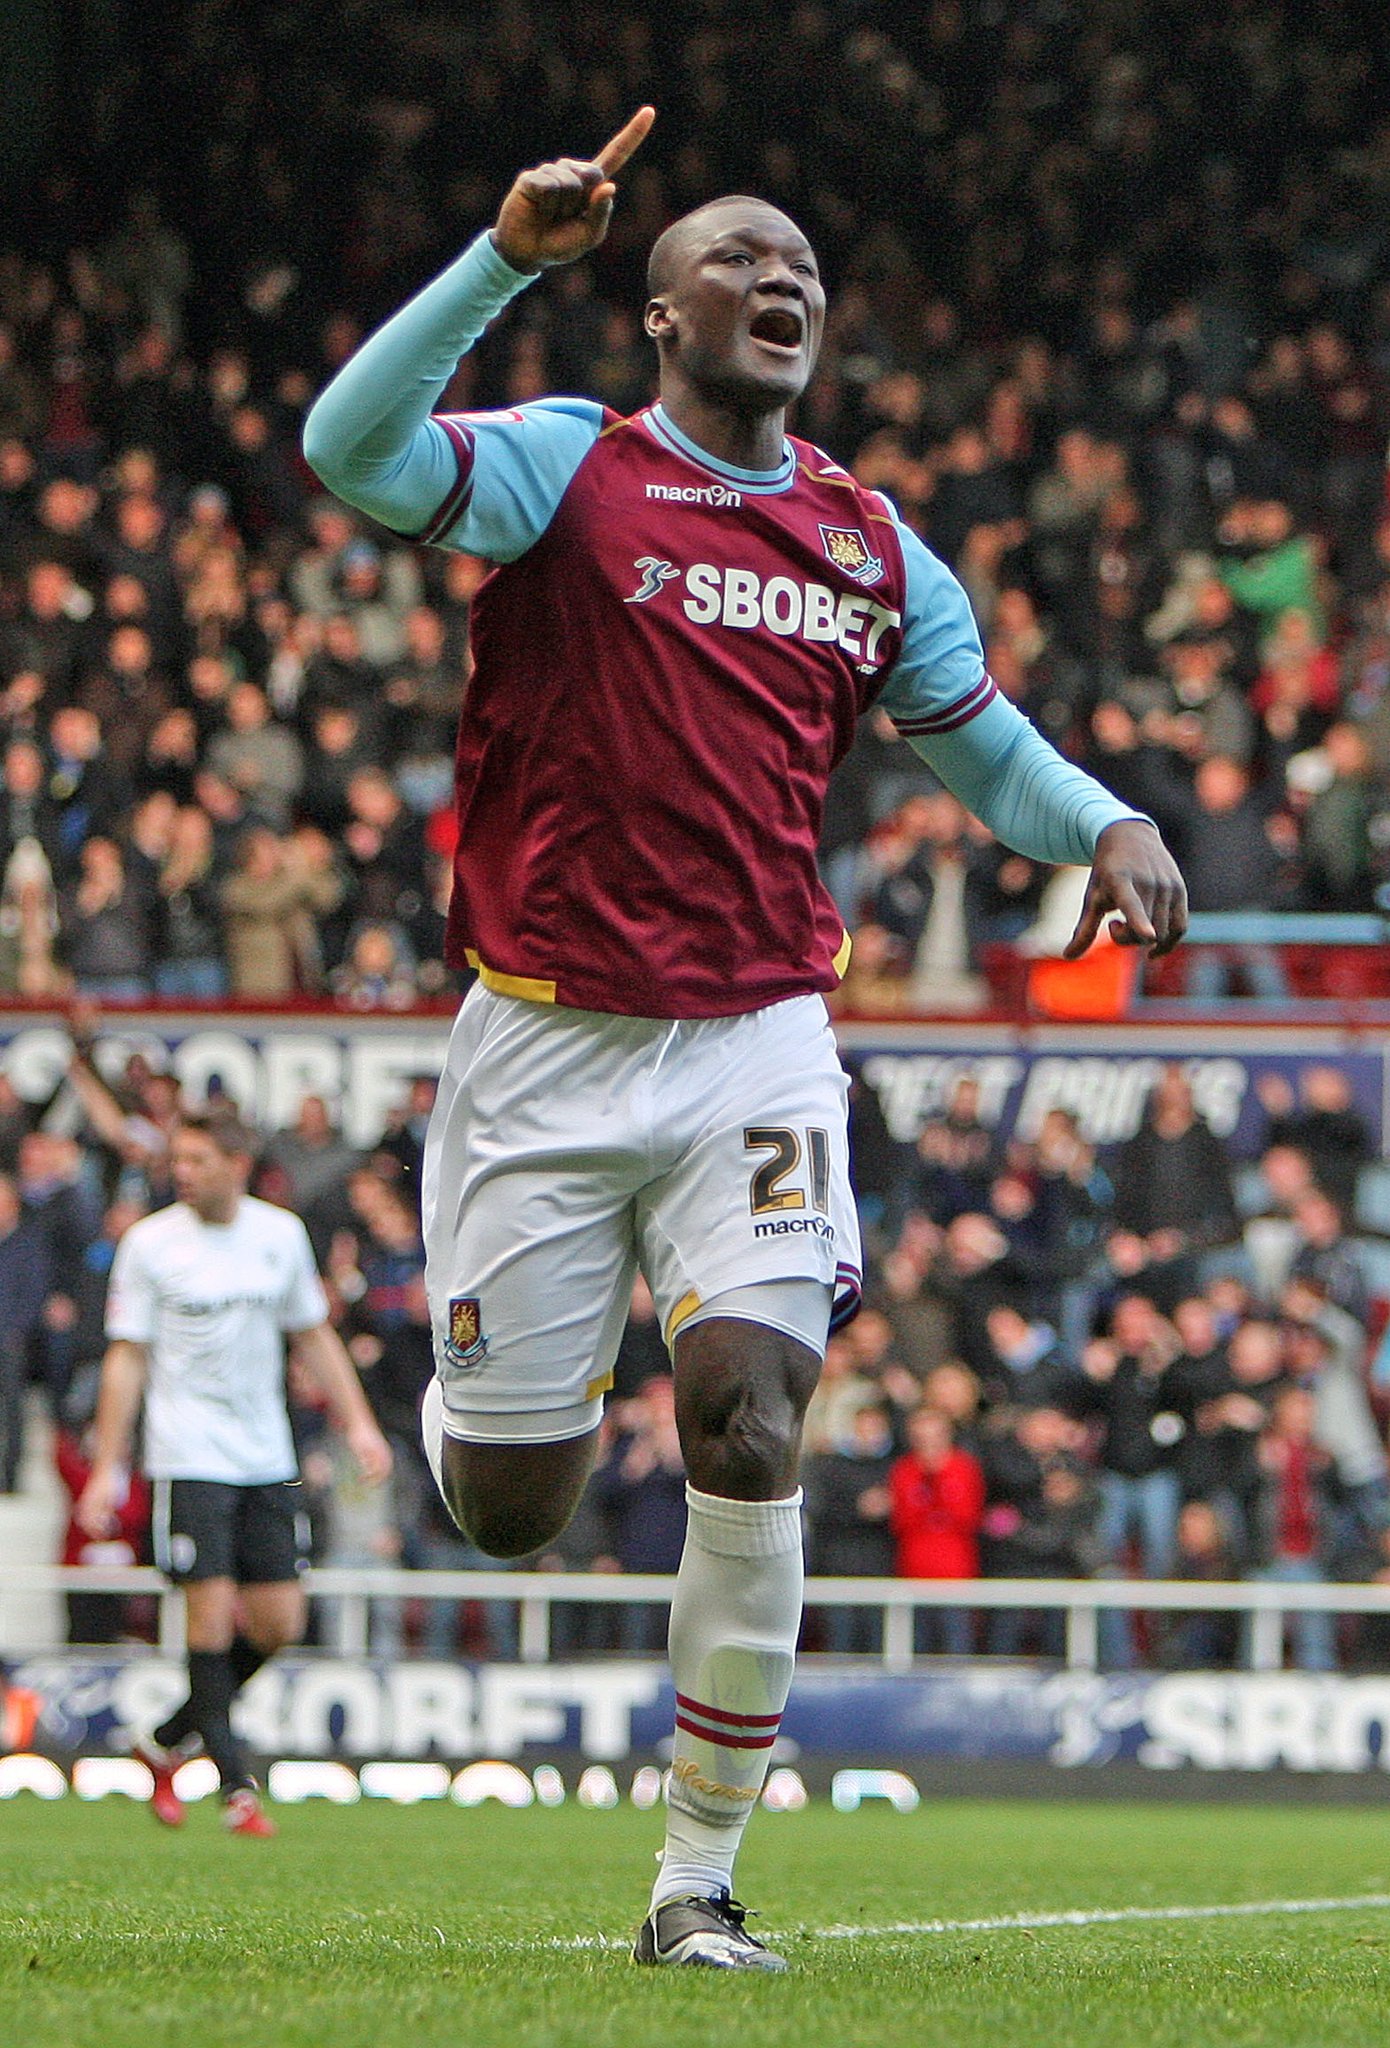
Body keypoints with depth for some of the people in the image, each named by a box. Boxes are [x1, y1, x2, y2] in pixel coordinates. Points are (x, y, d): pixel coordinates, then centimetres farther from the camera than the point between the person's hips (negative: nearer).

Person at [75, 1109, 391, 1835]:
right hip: (189, 1458, -4)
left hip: (266, 1460, 4)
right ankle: (236, 1786, -5)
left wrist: (357, 1422, 10)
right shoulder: (150, 1243, -3)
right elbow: (126, 1358, -2)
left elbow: (313, 1336, 18)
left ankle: (166, 1741, 19)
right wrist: (108, 1467, -7)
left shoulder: (282, 1234, 6)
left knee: (278, 1622, 1)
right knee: (211, 1613, -11)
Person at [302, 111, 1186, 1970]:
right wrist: (508, 256, -31)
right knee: (509, 1511, 2)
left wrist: (1108, 829, -1)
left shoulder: (871, 543, 10)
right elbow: (350, 452, -21)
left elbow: (986, 748, 21)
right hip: (545, 1047, -2)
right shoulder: (566, 467, -3)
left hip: (758, 1044, 2)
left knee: (748, 1424, -17)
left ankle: (700, 1885, -5)